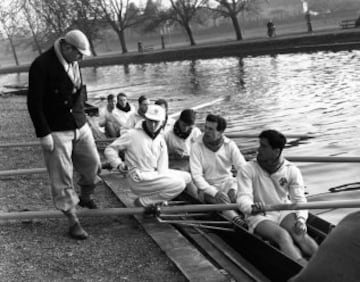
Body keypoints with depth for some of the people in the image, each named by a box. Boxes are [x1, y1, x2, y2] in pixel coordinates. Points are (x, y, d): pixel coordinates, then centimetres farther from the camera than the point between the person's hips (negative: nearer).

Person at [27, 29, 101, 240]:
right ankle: (73, 221, 9)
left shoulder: (73, 63, 4)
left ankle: (86, 196, 43)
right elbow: (34, 103, -16)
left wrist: (83, 116, 13)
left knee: (93, 164, 15)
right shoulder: (42, 65, -17)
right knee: (62, 177, 0)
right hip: (56, 131, -7)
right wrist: (43, 134, -18)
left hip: (80, 126, 7)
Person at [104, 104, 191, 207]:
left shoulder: (160, 140, 7)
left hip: (154, 174, 8)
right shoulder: (133, 135, -10)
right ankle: (143, 202, -9)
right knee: (179, 184, -21)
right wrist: (119, 165, -21)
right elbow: (109, 149, -5)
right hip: (139, 180, -8)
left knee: (186, 177, 5)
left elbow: (162, 166, 3)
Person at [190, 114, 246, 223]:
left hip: (228, 183, 4)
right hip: (207, 187, -4)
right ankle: (238, 221, -61)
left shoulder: (230, 145, -1)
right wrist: (215, 192, -29)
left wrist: (234, 188, -25)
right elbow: (196, 176, -15)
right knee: (222, 198, -37)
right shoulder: (197, 147, -8)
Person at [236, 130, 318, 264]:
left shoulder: (292, 171, -1)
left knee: (300, 234, -28)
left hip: (285, 212, 3)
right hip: (260, 216, -3)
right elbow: (243, 197, -17)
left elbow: (299, 199, -3)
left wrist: (301, 218, -23)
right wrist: (251, 207, -42)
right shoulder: (247, 170, -7)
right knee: (282, 235, -32)